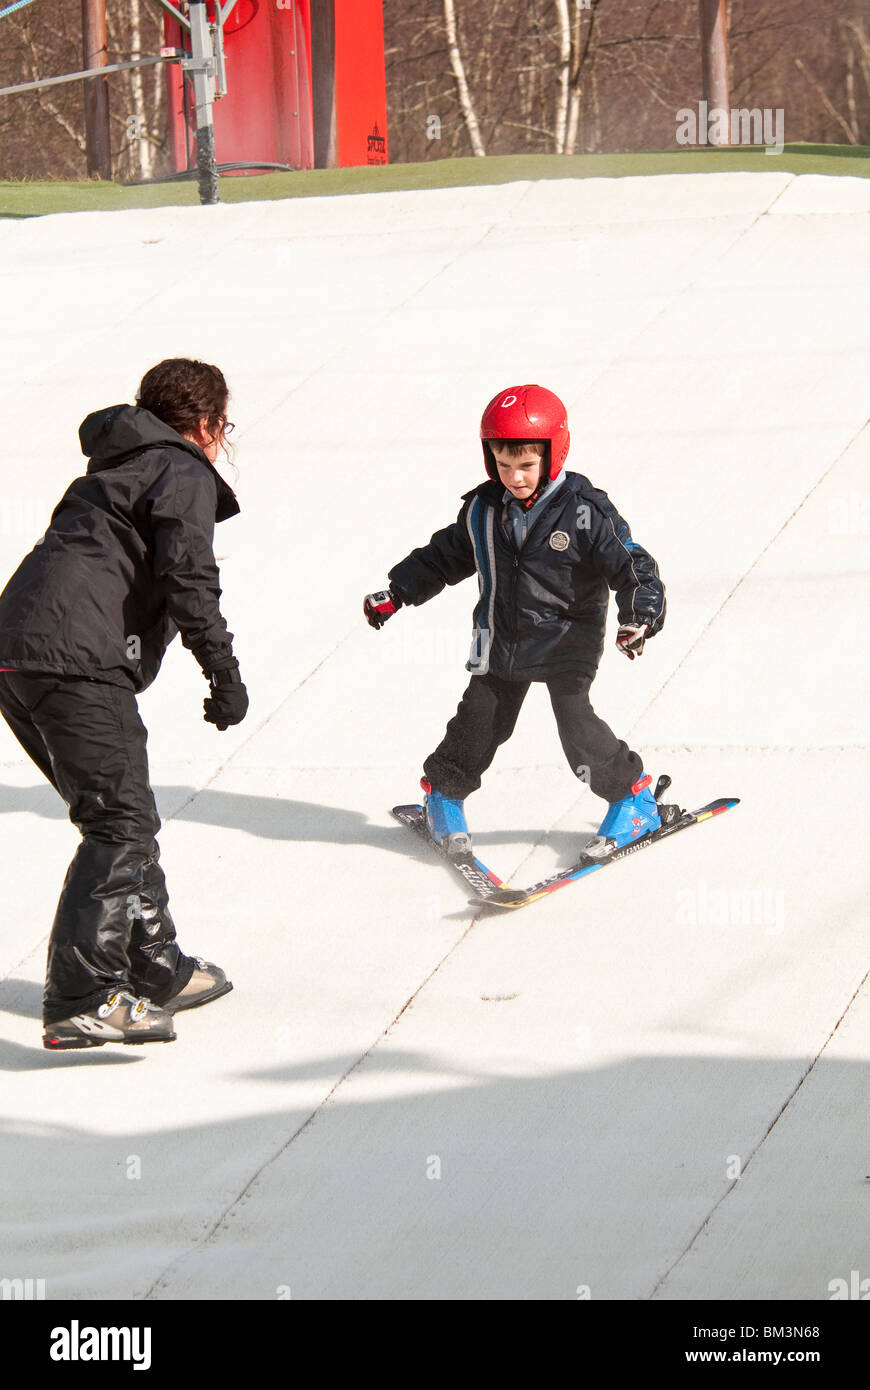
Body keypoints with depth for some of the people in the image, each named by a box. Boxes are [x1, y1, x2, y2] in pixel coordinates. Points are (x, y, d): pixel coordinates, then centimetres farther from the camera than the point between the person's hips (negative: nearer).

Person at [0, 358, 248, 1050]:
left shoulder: (112, 471, 30)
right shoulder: (185, 475, 2)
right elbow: (187, 577, -11)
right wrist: (224, 672, -7)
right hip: (75, 661, -9)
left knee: (123, 814, 20)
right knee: (122, 824, -12)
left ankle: (157, 972, 27)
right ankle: (79, 1003, -22)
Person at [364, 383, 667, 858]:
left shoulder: (585, 512, -15)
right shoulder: (483, 510, -1)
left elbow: (631, 566, -14)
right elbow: (445, 556, 15)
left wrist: (640, 617, -30)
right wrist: (397, 593, 14)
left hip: (568, 638, -4)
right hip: (503, 641, 4)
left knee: (577, 724, -13)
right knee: (479, 721, 6)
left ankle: (633, 797, 5)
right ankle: (443, 794, 30)